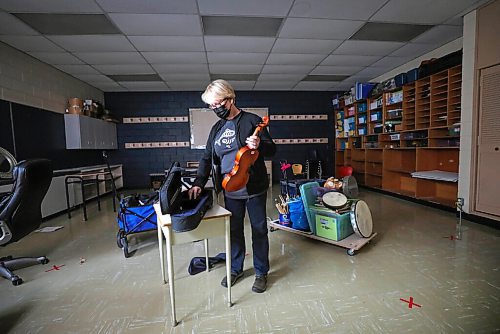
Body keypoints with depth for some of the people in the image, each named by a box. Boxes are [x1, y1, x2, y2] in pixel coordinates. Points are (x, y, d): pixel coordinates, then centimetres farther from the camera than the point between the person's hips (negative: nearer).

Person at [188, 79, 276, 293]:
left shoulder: (251, 121, -6)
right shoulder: (217, 128, 11)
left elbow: (272, 149, -5)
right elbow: (207, 158, 12)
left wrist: (259, 145, -27)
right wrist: (199, 183, 1)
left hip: (254, 188, -5)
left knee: (259, 230, 9)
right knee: (234, 231, 16)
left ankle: (261, 273, 28)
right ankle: (235, 269, 37)